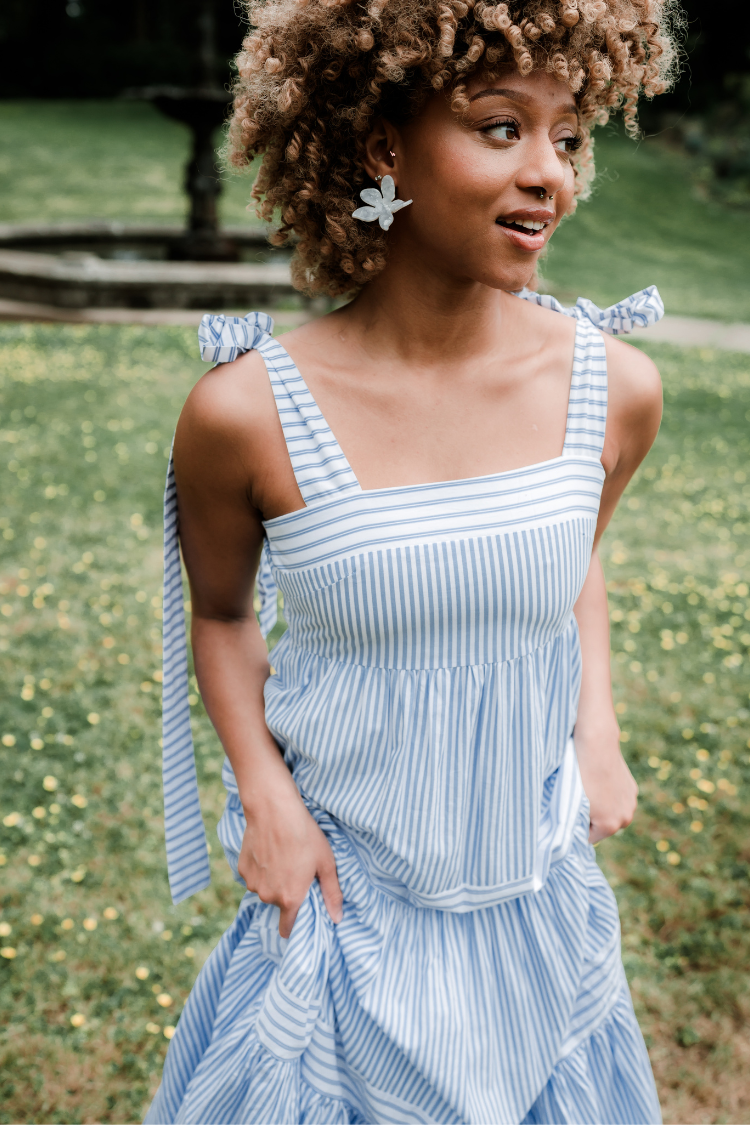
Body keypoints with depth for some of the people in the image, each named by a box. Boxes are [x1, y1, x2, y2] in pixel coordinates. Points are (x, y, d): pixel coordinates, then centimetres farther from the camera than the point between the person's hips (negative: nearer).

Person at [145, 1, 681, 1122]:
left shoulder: (614, 387, -11)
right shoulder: (245, 411, -20)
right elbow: (221, 612, -1)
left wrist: (598, 722, -1)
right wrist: (262, 790, -11)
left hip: (539, 897, 3)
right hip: (340, 905, -2)